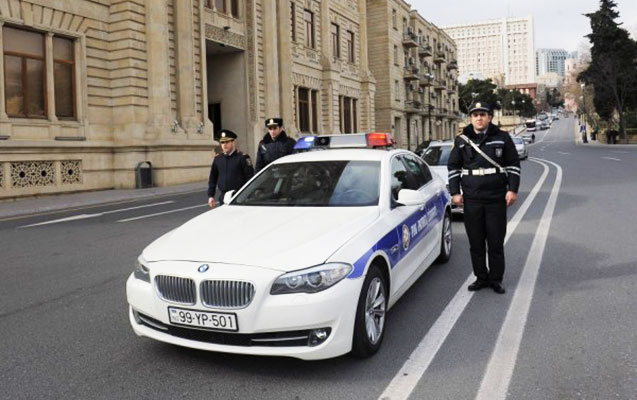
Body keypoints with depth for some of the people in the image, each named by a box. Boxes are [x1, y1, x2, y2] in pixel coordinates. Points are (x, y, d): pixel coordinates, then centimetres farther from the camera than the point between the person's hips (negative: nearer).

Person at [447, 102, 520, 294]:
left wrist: (512, 189, -3)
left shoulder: (502, 138, 3)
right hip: (471, 200, 2)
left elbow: (513, 165, 5)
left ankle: (496, 279, 16)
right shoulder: (461, 140, 5)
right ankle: (481, 277, 20)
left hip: (496, 199, -1)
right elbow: (453, 167, 10)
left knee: (496, 242, 4)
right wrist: (455, 192, 3)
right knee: (476, 242, 7)